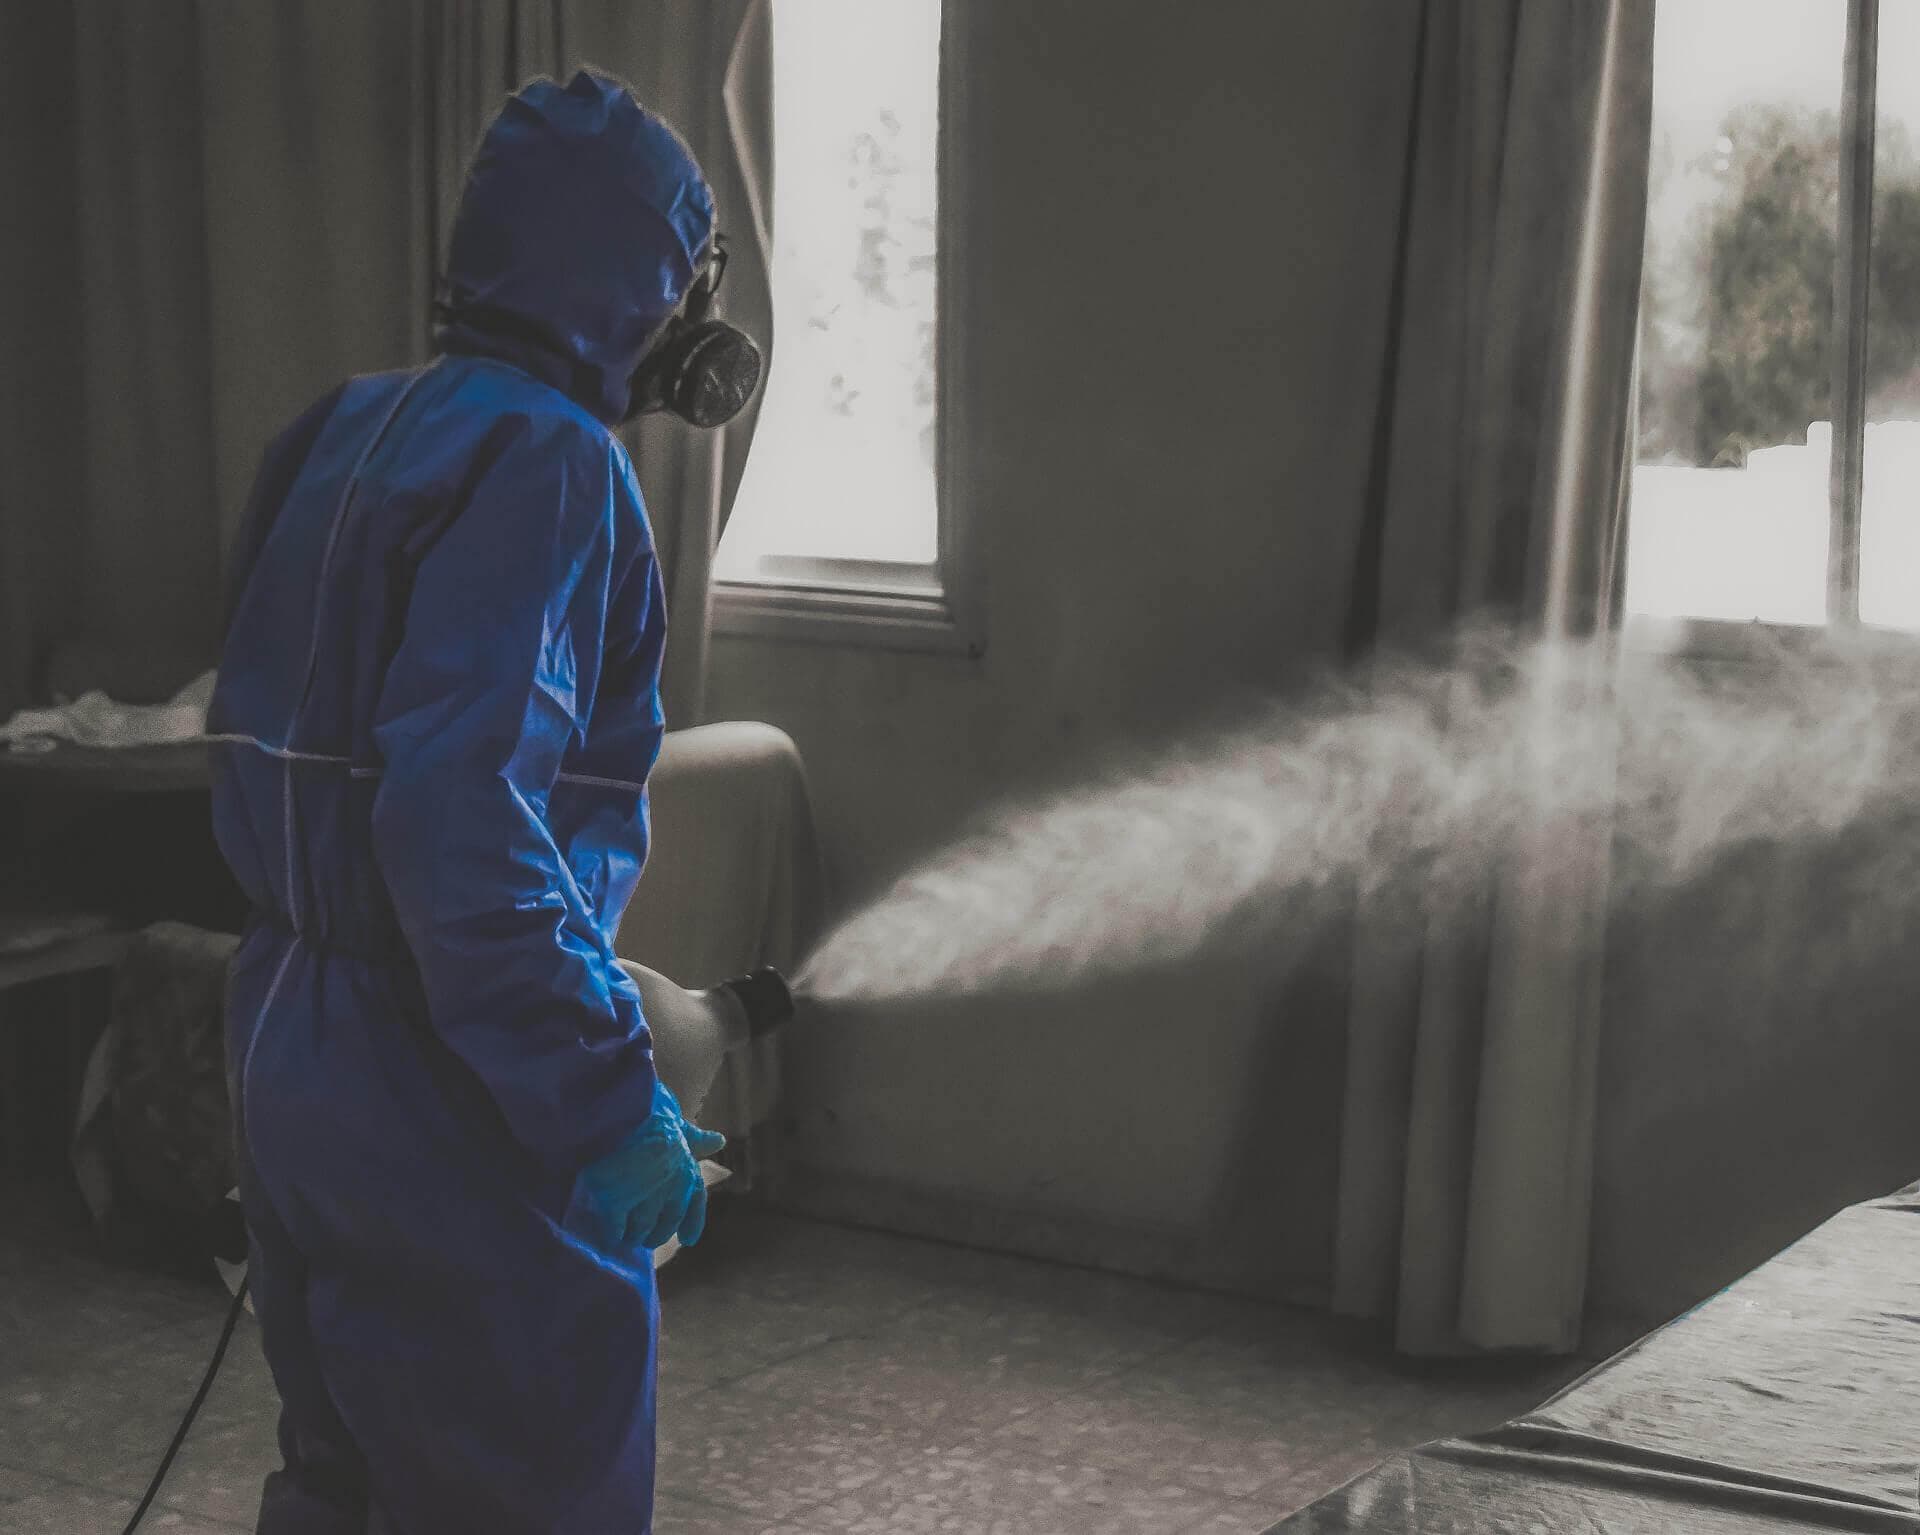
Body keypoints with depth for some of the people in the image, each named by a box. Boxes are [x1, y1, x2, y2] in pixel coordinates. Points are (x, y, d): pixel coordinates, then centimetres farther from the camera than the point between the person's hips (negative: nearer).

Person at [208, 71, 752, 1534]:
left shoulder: (353, 433, 9)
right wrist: (605, 1097, -25)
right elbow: (461, 811, -28)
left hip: (295, 1050, 9)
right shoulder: (546, 458, -17)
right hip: (449, 1094, -9)